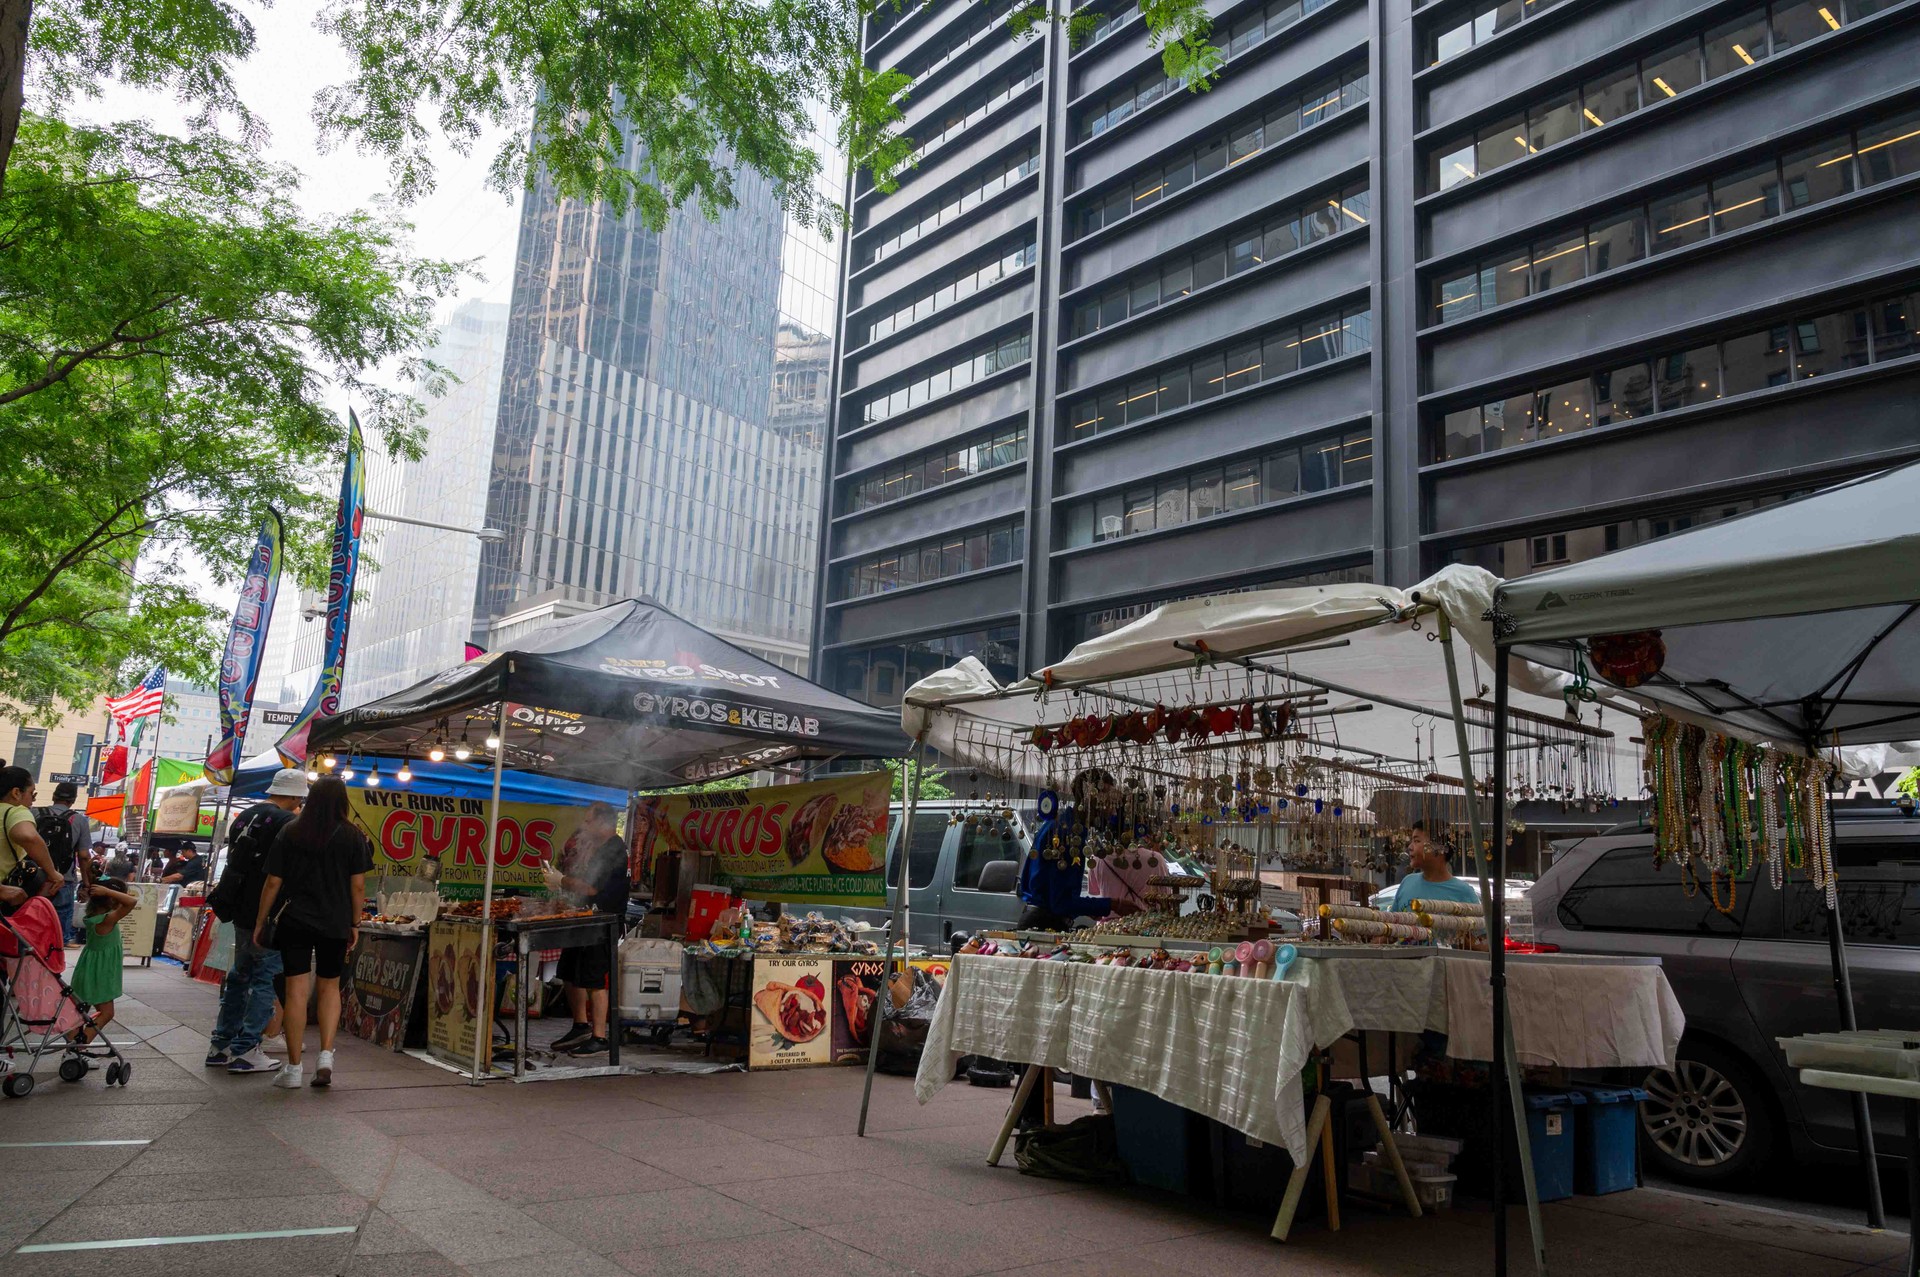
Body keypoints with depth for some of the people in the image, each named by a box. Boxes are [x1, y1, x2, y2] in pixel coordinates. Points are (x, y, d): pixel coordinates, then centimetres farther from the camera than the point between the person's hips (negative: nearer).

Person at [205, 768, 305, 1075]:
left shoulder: (246, 816, 11)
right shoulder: (288, 822, -16)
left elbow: (234, 858, 19)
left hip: (240, 911, 9)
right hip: (268, 917, -9)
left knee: (240, 975, 19)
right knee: (267, 980, -1)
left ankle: (221, 1044, 24)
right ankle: (245, 1051, 1)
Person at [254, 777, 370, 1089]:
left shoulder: (290, 832, 0)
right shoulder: (353, 837, -2)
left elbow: (273, 882, 0)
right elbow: (358, 885, -2)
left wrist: (260, 923, 8)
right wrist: (355, 923, 8)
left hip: (294, 921, 0)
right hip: (335, 923, 0)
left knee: (297, 990, 2)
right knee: (329, 987, 15)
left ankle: (293, 1069, 5)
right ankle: (326, 1055, 2)